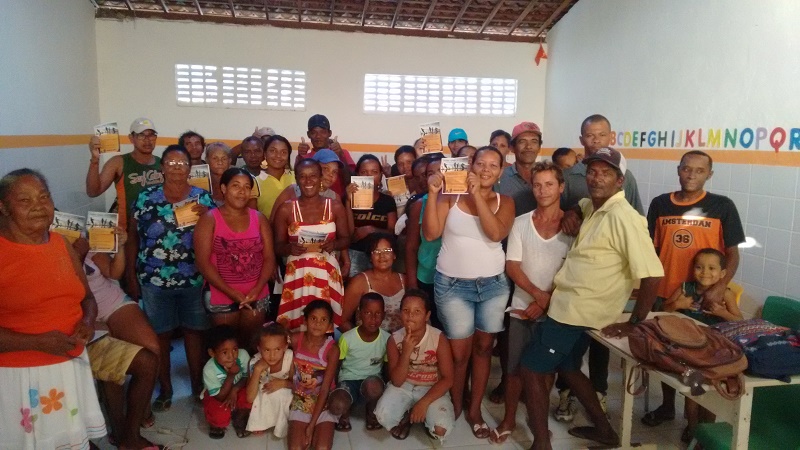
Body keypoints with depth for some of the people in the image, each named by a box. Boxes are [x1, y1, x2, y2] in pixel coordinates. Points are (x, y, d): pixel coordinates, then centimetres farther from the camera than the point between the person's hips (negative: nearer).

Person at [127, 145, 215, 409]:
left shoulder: (202, 198, 1)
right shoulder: (146, 198, 1)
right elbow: (133, 237, 5)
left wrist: (206, 216, -18)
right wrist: (130, 275, 3)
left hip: (194, 279, 0)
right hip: (154, 279, 0)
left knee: (194, 331, 9)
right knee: (160, 334, 8)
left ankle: (198, 385, 24)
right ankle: (165, 390, 24)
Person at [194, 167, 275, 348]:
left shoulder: (259, 218, 5)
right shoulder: (209, 219, -5)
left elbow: (269, 257, 1)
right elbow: (203, 262, -11)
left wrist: (257, 289, -14)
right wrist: (232, 293, -16)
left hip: (257, 296, 3)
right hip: (222, 296, -2)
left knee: (252, 345, 13)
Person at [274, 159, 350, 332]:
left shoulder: (335, 207, 3)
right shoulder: (286, 209, 0)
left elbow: (346, 239, 9)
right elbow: (277, 246, 4)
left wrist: (334, 244, -12)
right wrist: (290, 248, -18)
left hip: (327, 273, 1)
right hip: (298, 274, -1)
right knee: (296, 323, -3)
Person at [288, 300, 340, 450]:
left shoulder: (332, 349, -16)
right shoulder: (295, 340, -10)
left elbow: (325, 389, -16)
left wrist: (312, 424, -18)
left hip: (323, 403, -1)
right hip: (299, 401, 1)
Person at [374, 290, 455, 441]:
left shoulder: (439, 339, -18)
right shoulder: (394, 339, -13)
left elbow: (447, 379, -14)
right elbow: (396, 381, -15)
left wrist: (424, 402, -23)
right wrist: (406, 353, -30)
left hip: (432, 389, -1)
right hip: (403, 386, 1)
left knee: (441, 429, -25)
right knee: (383, 416, -26)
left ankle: (425, 413, 9)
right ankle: (406, 416, 8)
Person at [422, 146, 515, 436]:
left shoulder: (504, 202, 2)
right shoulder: (450, 196, -3)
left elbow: (496, 233, -18)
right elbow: (431, 233, -12)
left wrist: (477, 194, -21)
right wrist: (432, 194, -20)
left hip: (493, 284, 2)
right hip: (453, 285, -2)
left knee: (484, 348, 11)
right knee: (460, 352, 4)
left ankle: (475, 410, 27)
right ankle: (455, 408, 25)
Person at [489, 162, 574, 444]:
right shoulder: (520, 223, 1)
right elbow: (512, 267, -3)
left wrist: (546, 302, -11)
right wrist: (539, 294, -14)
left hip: (554, 311, -1)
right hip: (521, 308, 1)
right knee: (514, 368, 7)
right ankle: (509, 420, 23)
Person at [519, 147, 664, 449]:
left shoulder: (623, 217, -21)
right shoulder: (590, 206, 6)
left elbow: (652, 275, -25)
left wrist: (635, 323, -19)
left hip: (576, 310, -10)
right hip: (570, 304, 10)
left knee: (532, 368, -1)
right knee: (566, 368, 24)